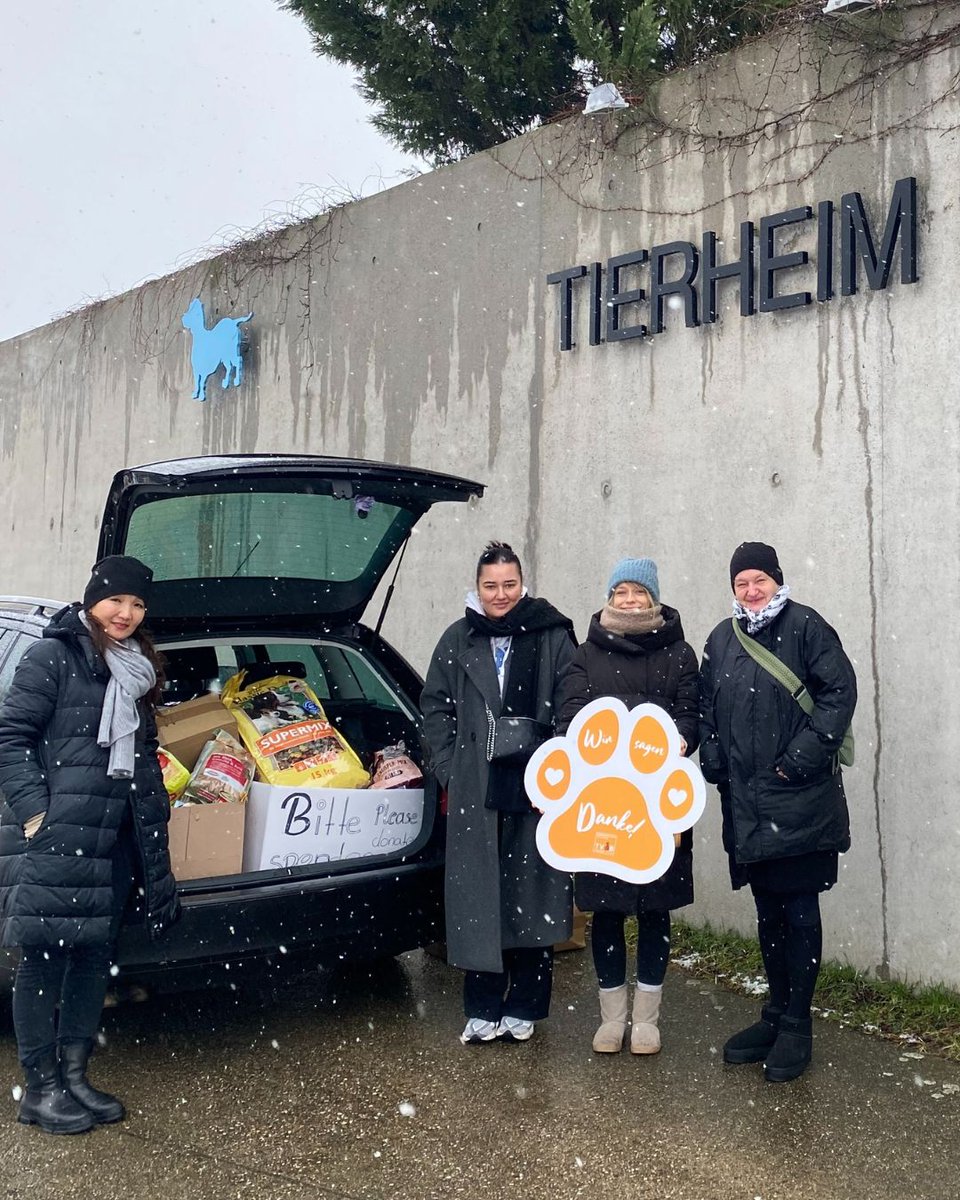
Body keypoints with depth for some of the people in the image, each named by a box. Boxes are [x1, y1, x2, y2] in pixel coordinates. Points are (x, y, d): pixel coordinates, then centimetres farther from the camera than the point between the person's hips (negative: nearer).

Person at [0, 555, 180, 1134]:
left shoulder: (137, 670, 17)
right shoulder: (54, 656, -5)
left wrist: (154, 818, 16)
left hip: (113, 840, 7)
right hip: (54, 837, -7)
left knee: (95, 957, 11)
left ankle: (74, 1076, 23)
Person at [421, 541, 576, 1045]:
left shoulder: (553, 638, 1)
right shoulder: (458, 639, 8)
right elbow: (435, 707, 12)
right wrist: (449, 772, 4)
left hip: (536, 790, -2)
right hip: (474, 791, 2)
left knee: (531, 892, 4)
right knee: (477, 897, 4)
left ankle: (523, 1008, 19)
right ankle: (482, 1010, 17)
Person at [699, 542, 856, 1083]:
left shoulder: (805, 626, -5)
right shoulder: (723, 639, 12)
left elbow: (841, 690, -11)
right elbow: (709, 708, 16)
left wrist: (802, 758, -15)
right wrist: (715, 765, 4)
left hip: (799, 799, -5)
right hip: (747, 801, 6)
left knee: (799, 911, 2)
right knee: (768, 911, 15)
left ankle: (797, 1027, 13)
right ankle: (776, 1014, 27)